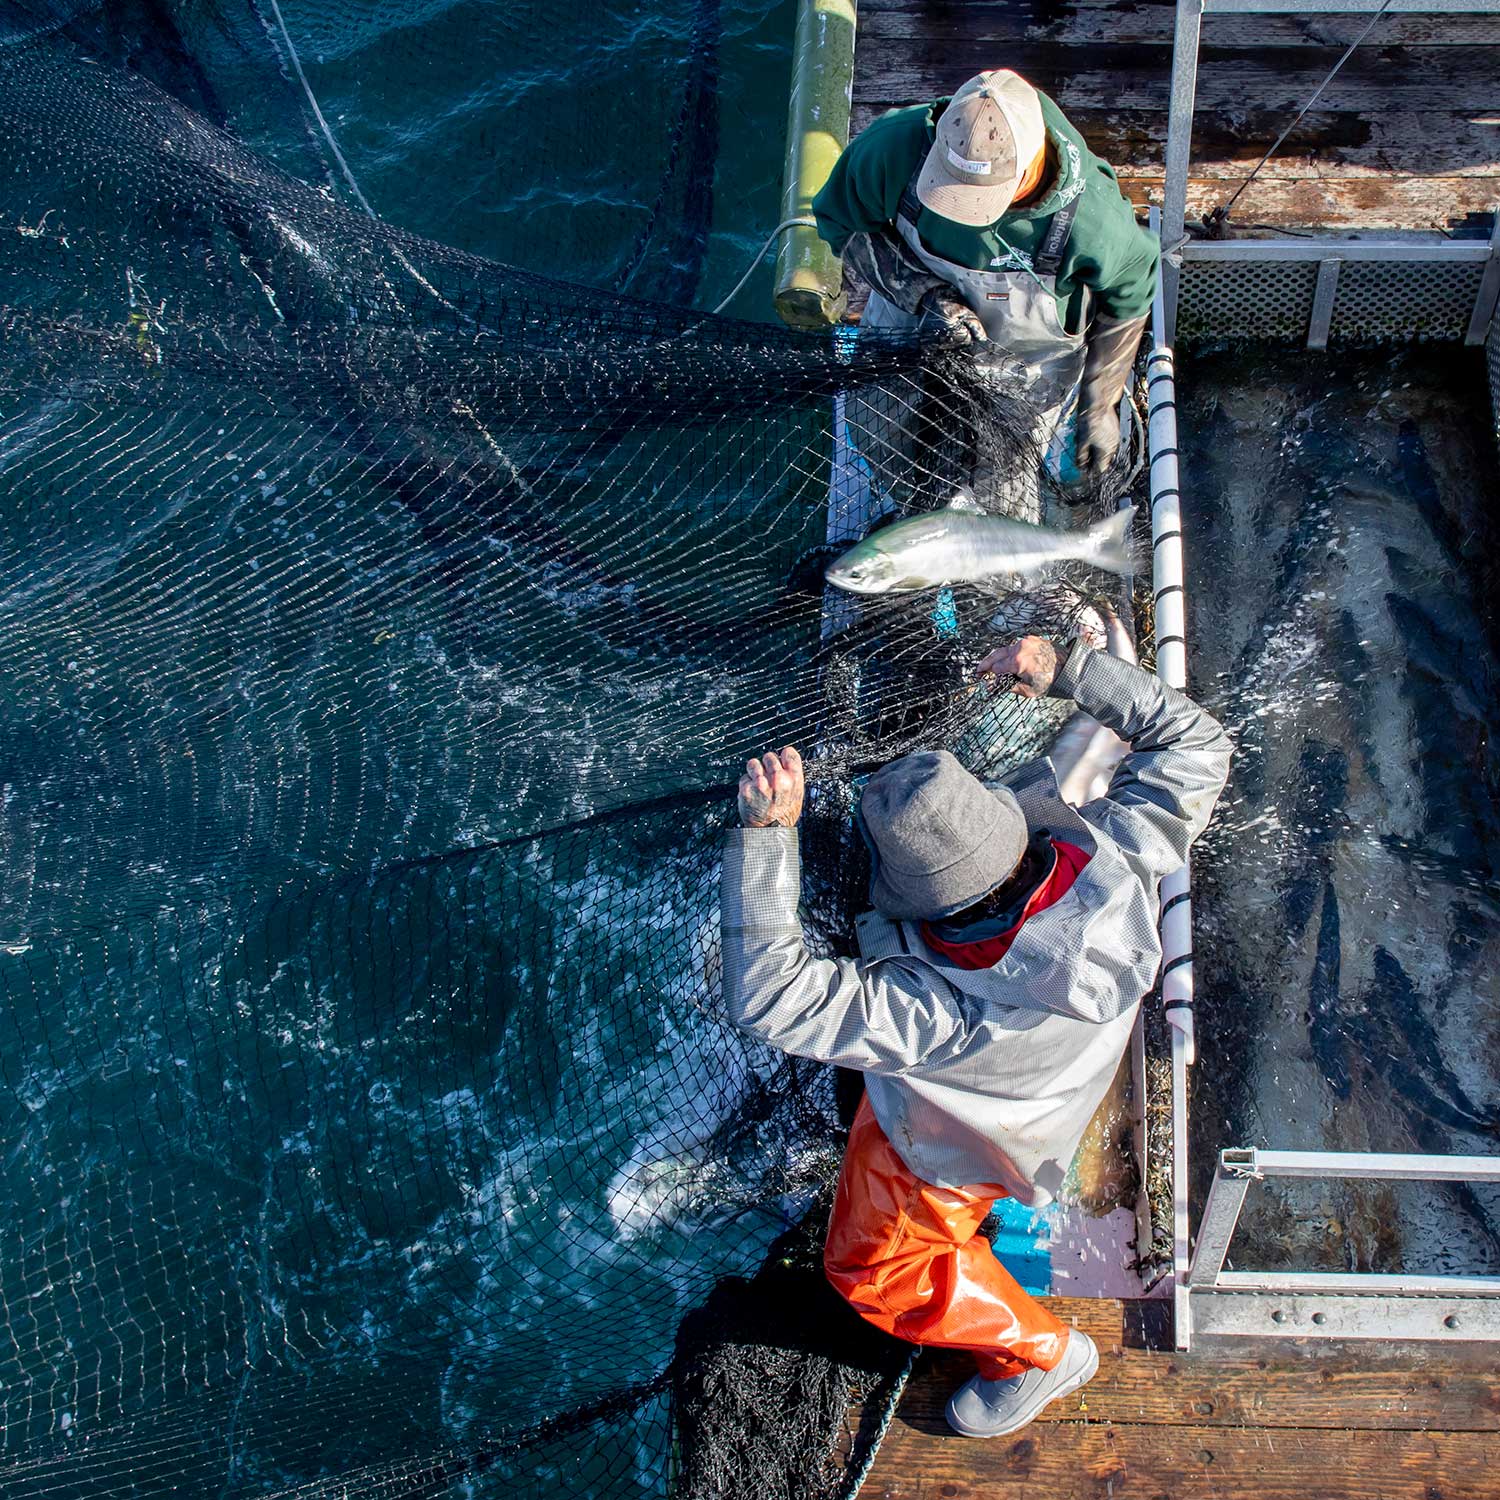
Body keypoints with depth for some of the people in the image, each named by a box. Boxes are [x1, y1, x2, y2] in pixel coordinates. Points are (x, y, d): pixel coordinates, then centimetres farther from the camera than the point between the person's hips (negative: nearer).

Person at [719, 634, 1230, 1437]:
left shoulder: (935, 1008, -51)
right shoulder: (1112, 857, -39)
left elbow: (768, 993, -51)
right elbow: (1195, 741, -23)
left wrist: (766, 832, -53)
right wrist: (1066, 669, -28)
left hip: (950, 1141, -6)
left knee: (873, 1264, 23)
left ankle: (1038, 1352, 40)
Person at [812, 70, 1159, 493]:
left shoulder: (1091, 218, -38)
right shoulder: (895, 146, -35)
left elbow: (1127, 302, -16)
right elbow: (841, 224, -16)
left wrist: (1099, 407, -7)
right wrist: (927, 294, -30)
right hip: (911, 314, 2)